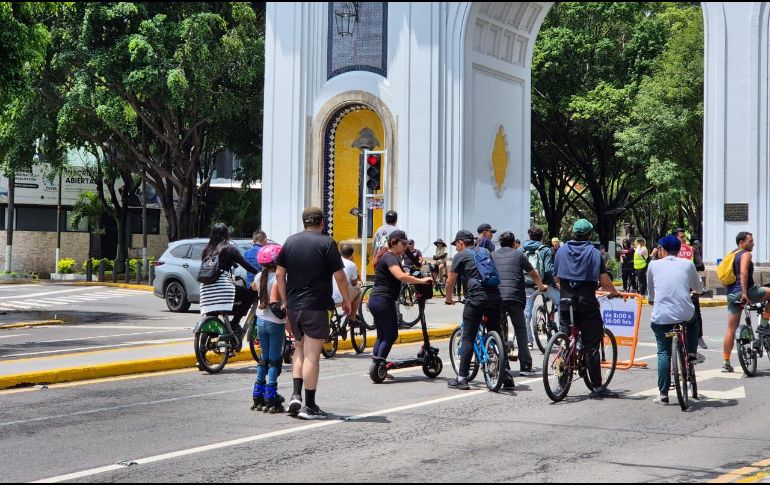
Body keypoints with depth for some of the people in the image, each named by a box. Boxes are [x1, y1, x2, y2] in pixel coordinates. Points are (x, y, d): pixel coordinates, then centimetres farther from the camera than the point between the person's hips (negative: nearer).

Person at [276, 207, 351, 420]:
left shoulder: (290, 241, 8)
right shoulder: (326, 243, -7)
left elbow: (279, 273, 7)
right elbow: (339, 276, -8)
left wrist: (284, 300, 13)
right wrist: (346, 299, 5)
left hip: (293, 305, 5)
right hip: (316, 306, -5)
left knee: (300, 348, 20)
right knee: (312, 354, -2)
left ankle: (296, 395, 7)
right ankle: (309, 406, 0)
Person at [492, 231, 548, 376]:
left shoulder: (492, 255, 17)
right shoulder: (518, 254, 10)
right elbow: (534, 274, 17)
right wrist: (541, 287, 37)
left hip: (496, 297, 2)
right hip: (515, 297, -2)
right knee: (520, 330, 7)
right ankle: (525, 365, 2)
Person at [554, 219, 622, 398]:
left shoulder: (561, 251, 6)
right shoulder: (593, 252, -5)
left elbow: (557, 278, 11)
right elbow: (603, 278, -9)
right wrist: (614, 292, 8)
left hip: (567, 301, 4)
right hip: (587, 303, -3)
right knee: (591, 345, -1)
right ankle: (597, 387, 0)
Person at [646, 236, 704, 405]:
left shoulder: (654, 265, 8)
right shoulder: (687, 264, 10)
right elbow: (699, 288, 24)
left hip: (661, 316, -1)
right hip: (685, 314, 1)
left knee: (663, 353, 10)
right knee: (693, 321, 36)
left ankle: (663, 394, 6)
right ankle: (691, 353, 21)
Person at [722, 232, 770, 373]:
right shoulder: (746, 254, -6)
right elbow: (743, 272, -20)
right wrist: (745, 293, -24)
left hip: (731, 295, 9)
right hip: (744, 292, -8)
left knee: (731, 329, 9)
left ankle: (726, 363, 8)